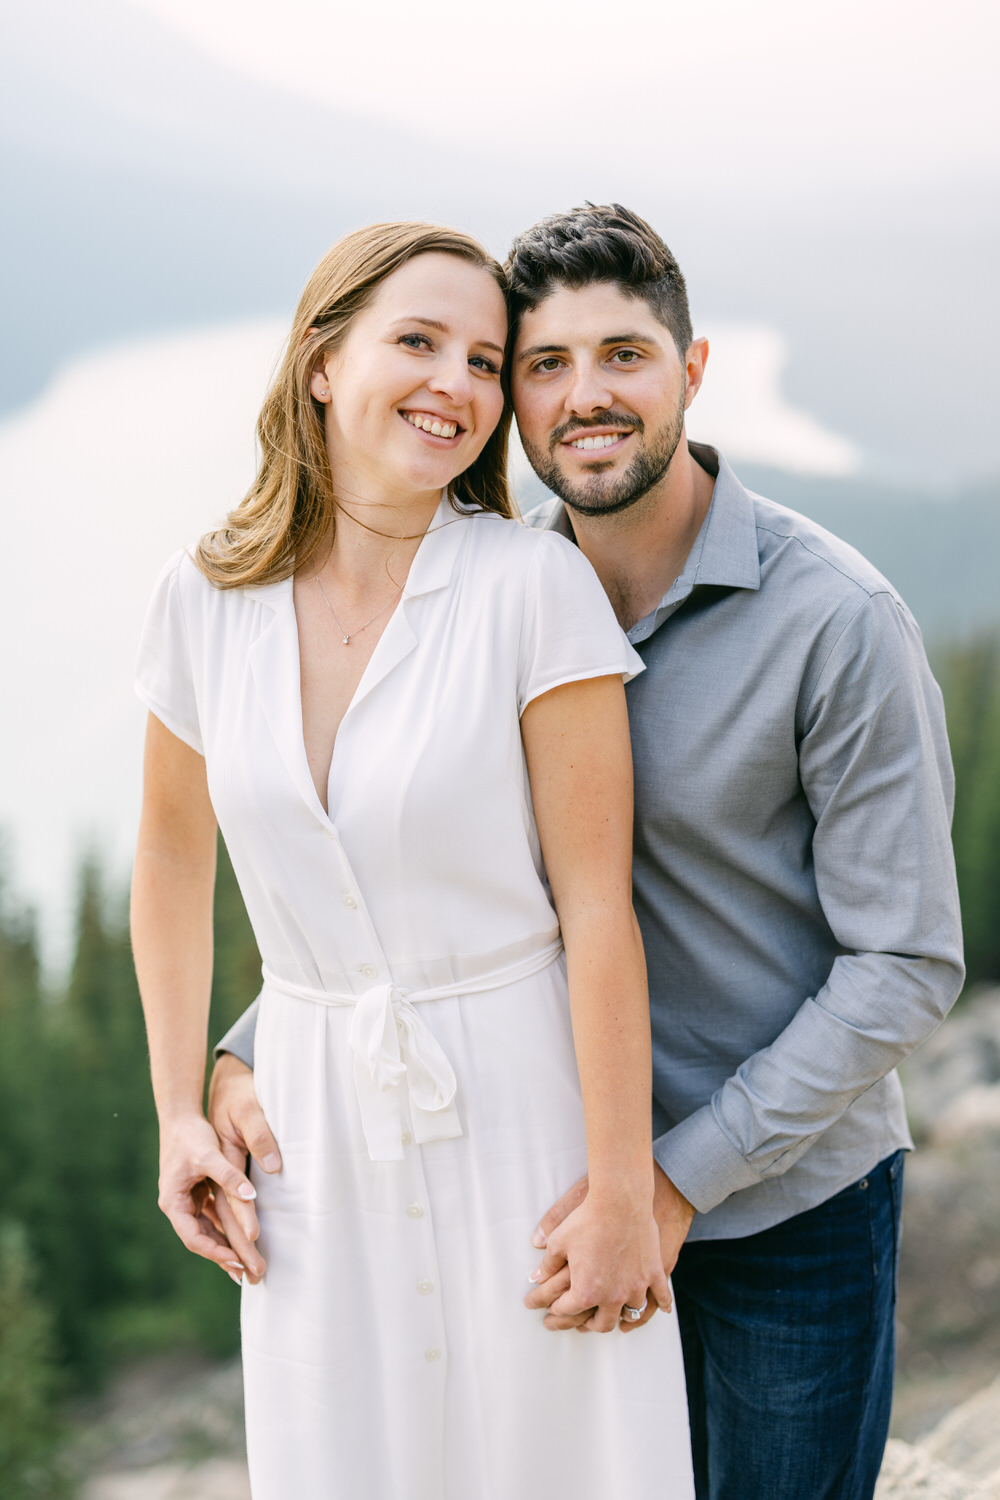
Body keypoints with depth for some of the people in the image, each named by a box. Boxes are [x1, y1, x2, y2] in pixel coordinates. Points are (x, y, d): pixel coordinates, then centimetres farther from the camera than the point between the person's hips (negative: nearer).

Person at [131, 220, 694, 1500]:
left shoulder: (535, 586, -14)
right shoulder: (206, 597, -3)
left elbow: (596, 901, -14)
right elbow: (172, 854, 11)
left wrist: (621, 1192, -12)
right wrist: (179, 1111, 10)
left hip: (522, 1105, -3)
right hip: (318, 1125, 3)